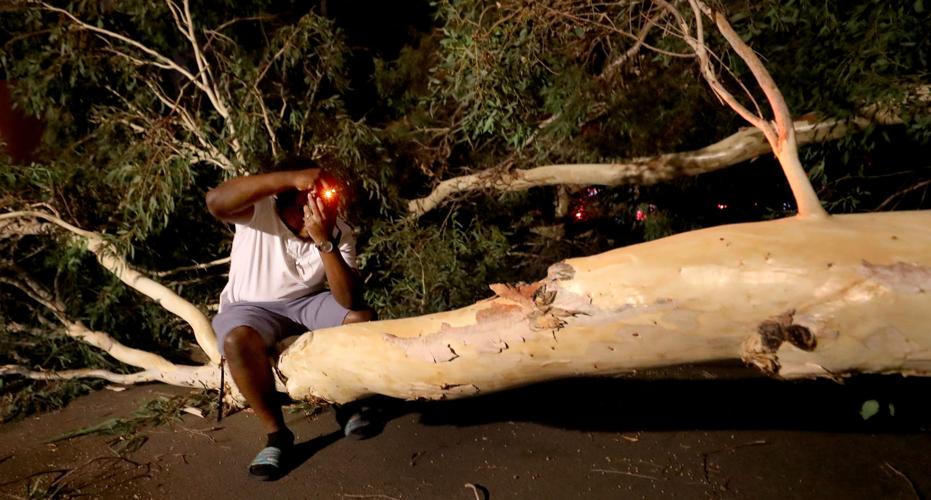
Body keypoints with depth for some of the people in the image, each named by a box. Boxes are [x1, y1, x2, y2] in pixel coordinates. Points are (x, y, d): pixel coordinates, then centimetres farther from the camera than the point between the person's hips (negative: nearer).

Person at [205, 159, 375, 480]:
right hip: (252, 308, -2)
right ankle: (277, 433, -16)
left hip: (307, 303, 2)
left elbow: (350, 301, -27)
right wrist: (290, 177, -49)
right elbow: (216, 202, -44)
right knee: (237, 340, -36)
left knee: (363, 318, -22)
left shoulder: (340, 233, -15)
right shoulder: (259, 210, -20)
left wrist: (325, 242, -39)